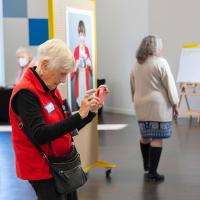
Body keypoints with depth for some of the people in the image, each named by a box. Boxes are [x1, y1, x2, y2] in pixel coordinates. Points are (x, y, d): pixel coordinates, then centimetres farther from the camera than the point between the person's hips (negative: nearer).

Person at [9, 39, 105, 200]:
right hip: (43, 171, -9)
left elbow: (68, 129, 12)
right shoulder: (25, 94, -20)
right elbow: (40, 135, -30)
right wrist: (80, 115, -31)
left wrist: (91, 111, -3)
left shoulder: (51, 89, 7)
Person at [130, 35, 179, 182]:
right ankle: (152, 172, -7)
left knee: (145, 136, 19)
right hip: (158, 105, -7)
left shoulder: (136, 65, 10)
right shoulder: (160, 62, -9)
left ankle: (147, 165, 33)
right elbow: (170, 85, -8)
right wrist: (175, 104, -1)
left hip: (141, 106, 7)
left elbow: (133, 86, 15)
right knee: (157, 138, -5)